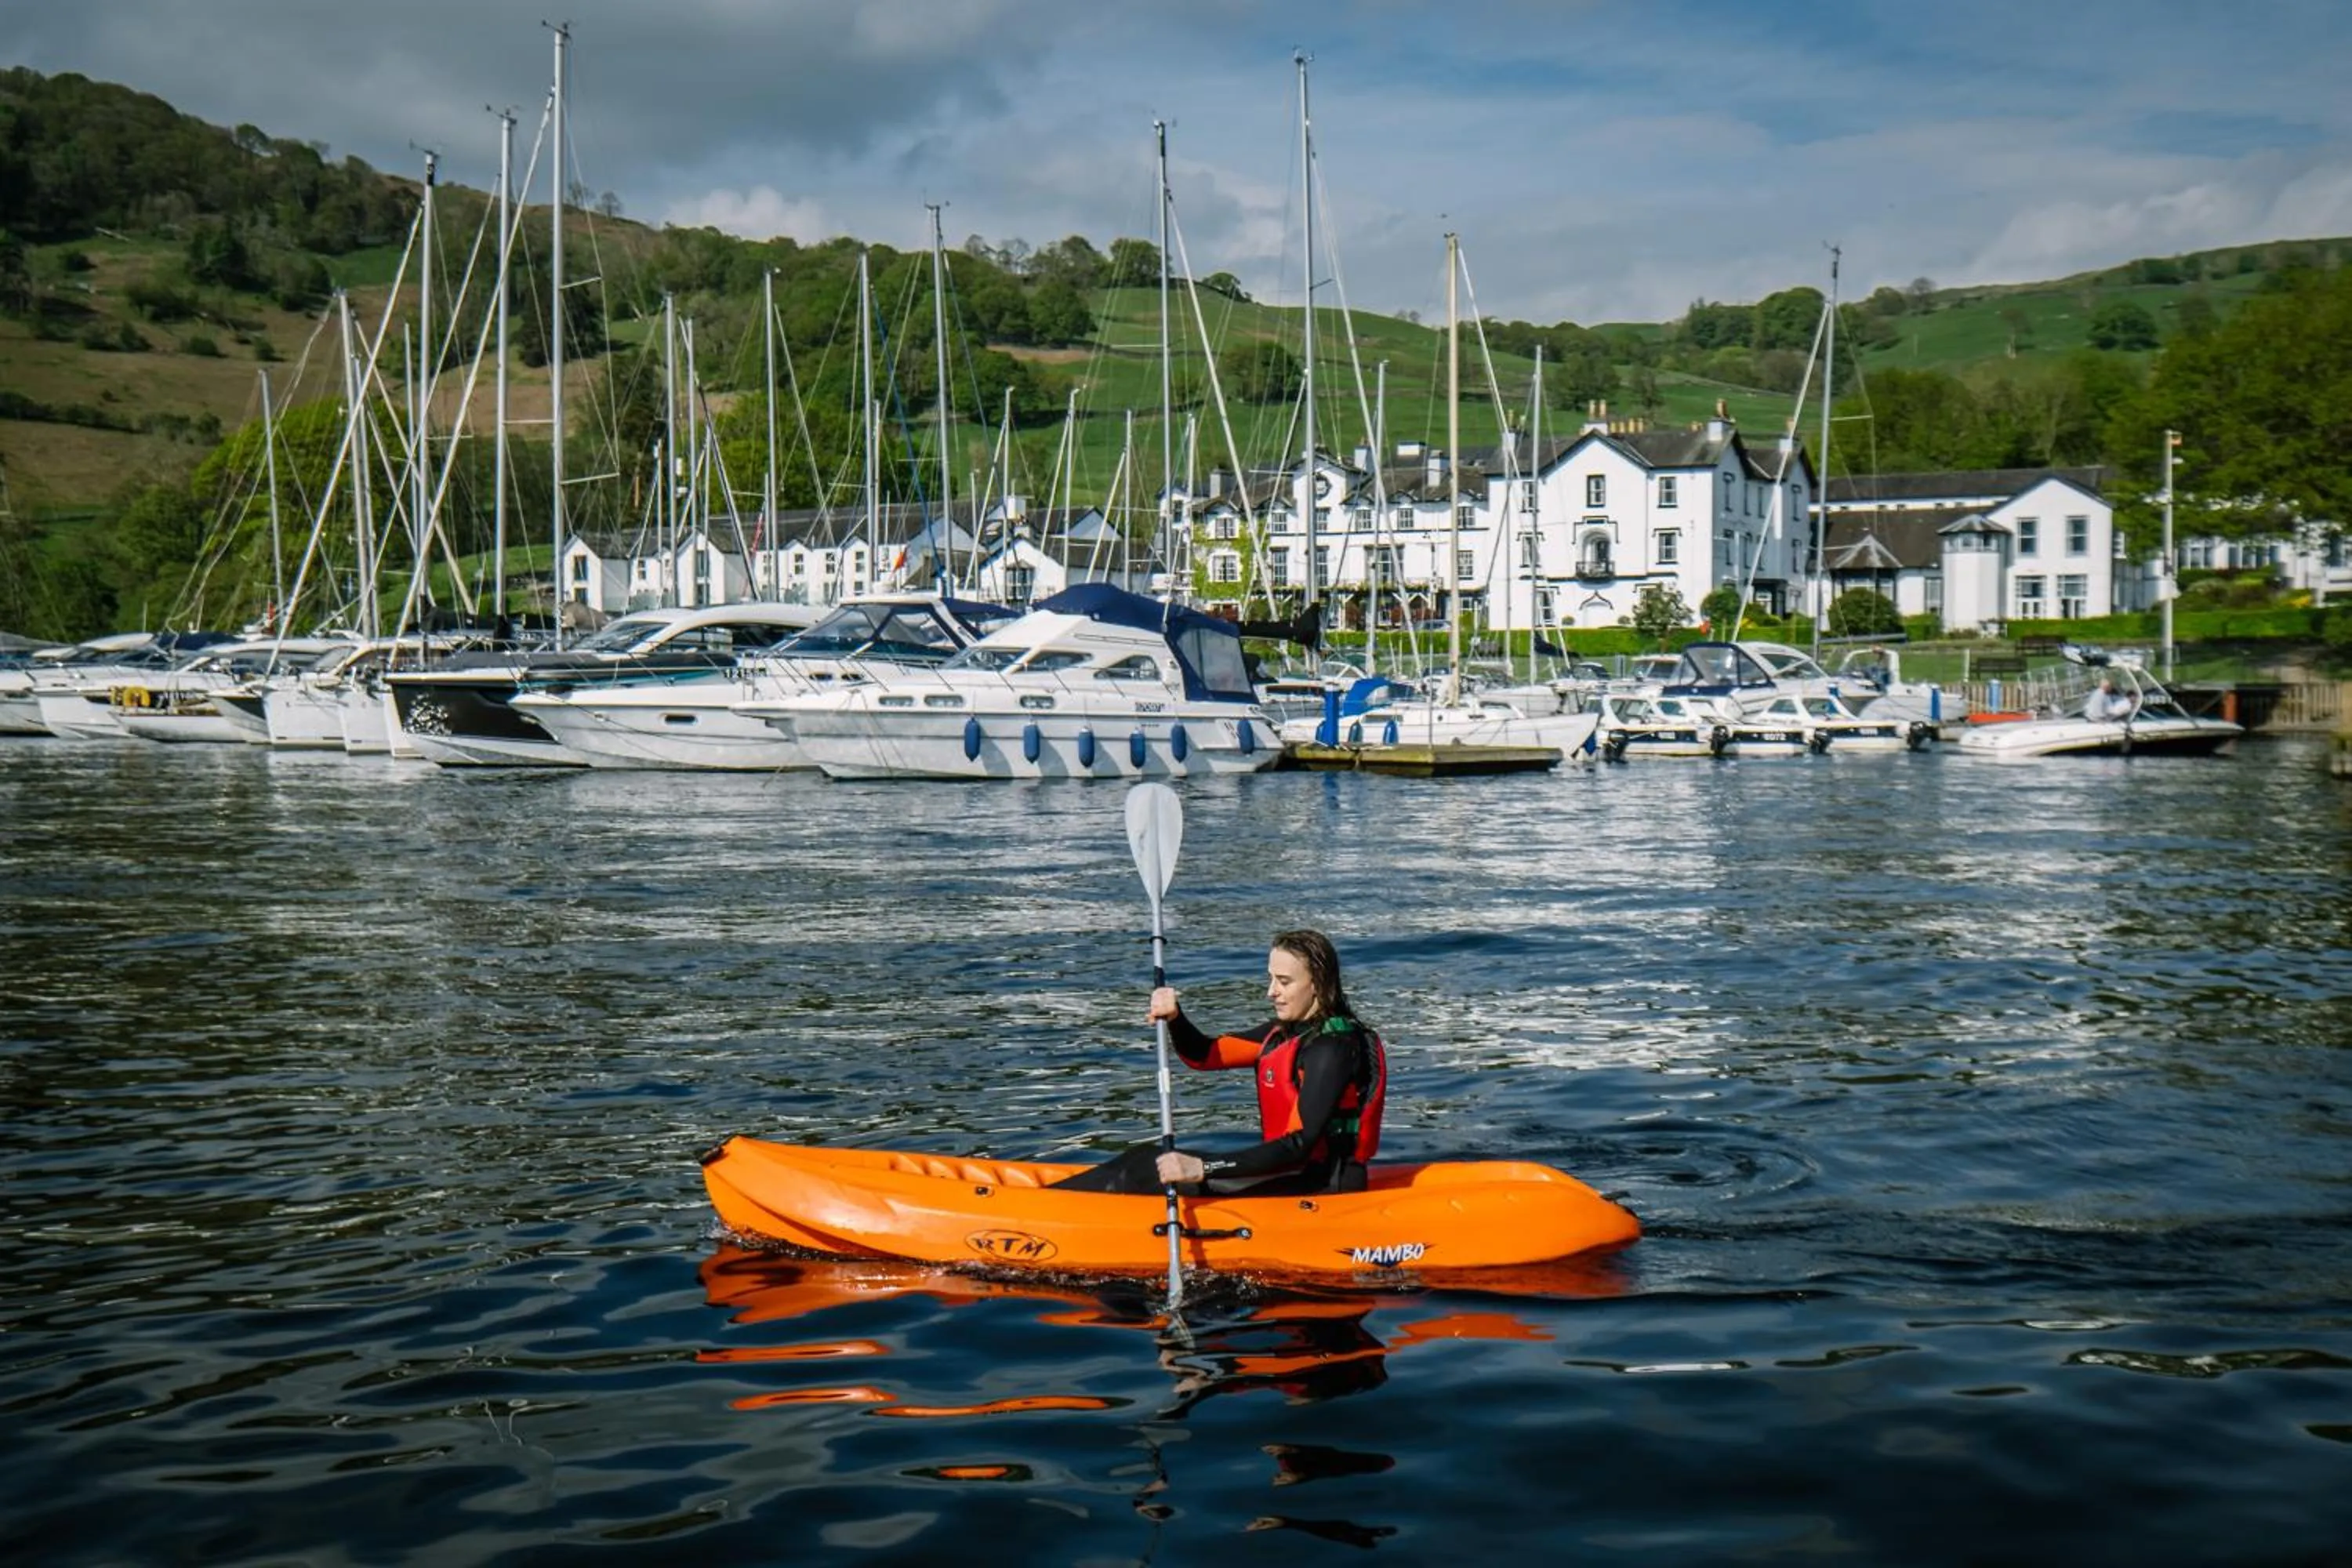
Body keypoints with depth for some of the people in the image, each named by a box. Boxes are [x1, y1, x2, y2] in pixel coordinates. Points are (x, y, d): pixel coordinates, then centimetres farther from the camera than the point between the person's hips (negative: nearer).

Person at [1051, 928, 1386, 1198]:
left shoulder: (1334, 1047, -18)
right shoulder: (1285, 1032, 12)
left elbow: (1299, 1146, -26)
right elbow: (1204, 1055, 15)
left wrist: (1203, 1168, -32)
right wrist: (1175, 1018, -8)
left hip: (1319, 1186, -9)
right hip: (1290, 1173, 9)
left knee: (1150, 1169, -16)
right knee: (1148, 1160, 0)